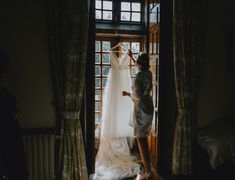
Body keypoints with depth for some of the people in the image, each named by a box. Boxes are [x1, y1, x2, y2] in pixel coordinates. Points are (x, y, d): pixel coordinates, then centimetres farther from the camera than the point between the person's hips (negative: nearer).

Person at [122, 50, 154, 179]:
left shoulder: (139, 76, -20)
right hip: (149, 107, 9)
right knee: (144, 137, 24)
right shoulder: (148, 73, 5)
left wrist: (128, 94, -5)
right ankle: (145, 159, 42)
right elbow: (140, 67, 29)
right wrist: (131, 57, 39)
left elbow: (137, 97, -24)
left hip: (141, 109, -9)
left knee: (141, 139, -3)